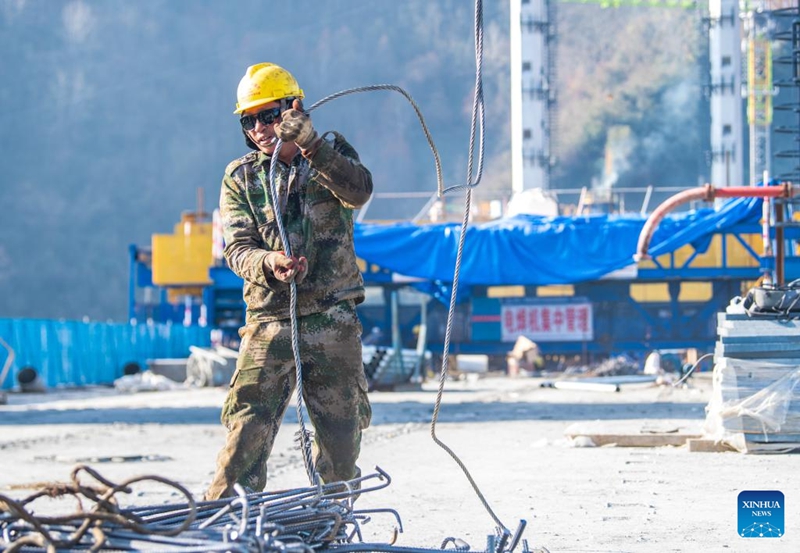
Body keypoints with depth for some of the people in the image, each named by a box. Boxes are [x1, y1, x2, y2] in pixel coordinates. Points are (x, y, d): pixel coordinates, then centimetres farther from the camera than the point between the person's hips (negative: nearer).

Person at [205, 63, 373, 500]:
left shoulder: (331, 155, 6)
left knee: (341, 435, 4)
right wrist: (268, 263, -24)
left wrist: (311, 146, -31)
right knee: (248, 431, -12)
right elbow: (237, 247, -1)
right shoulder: (240, 178, 9)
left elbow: (358, 191, -16)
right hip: (269, 320, 0)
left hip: (333, 320, 0)